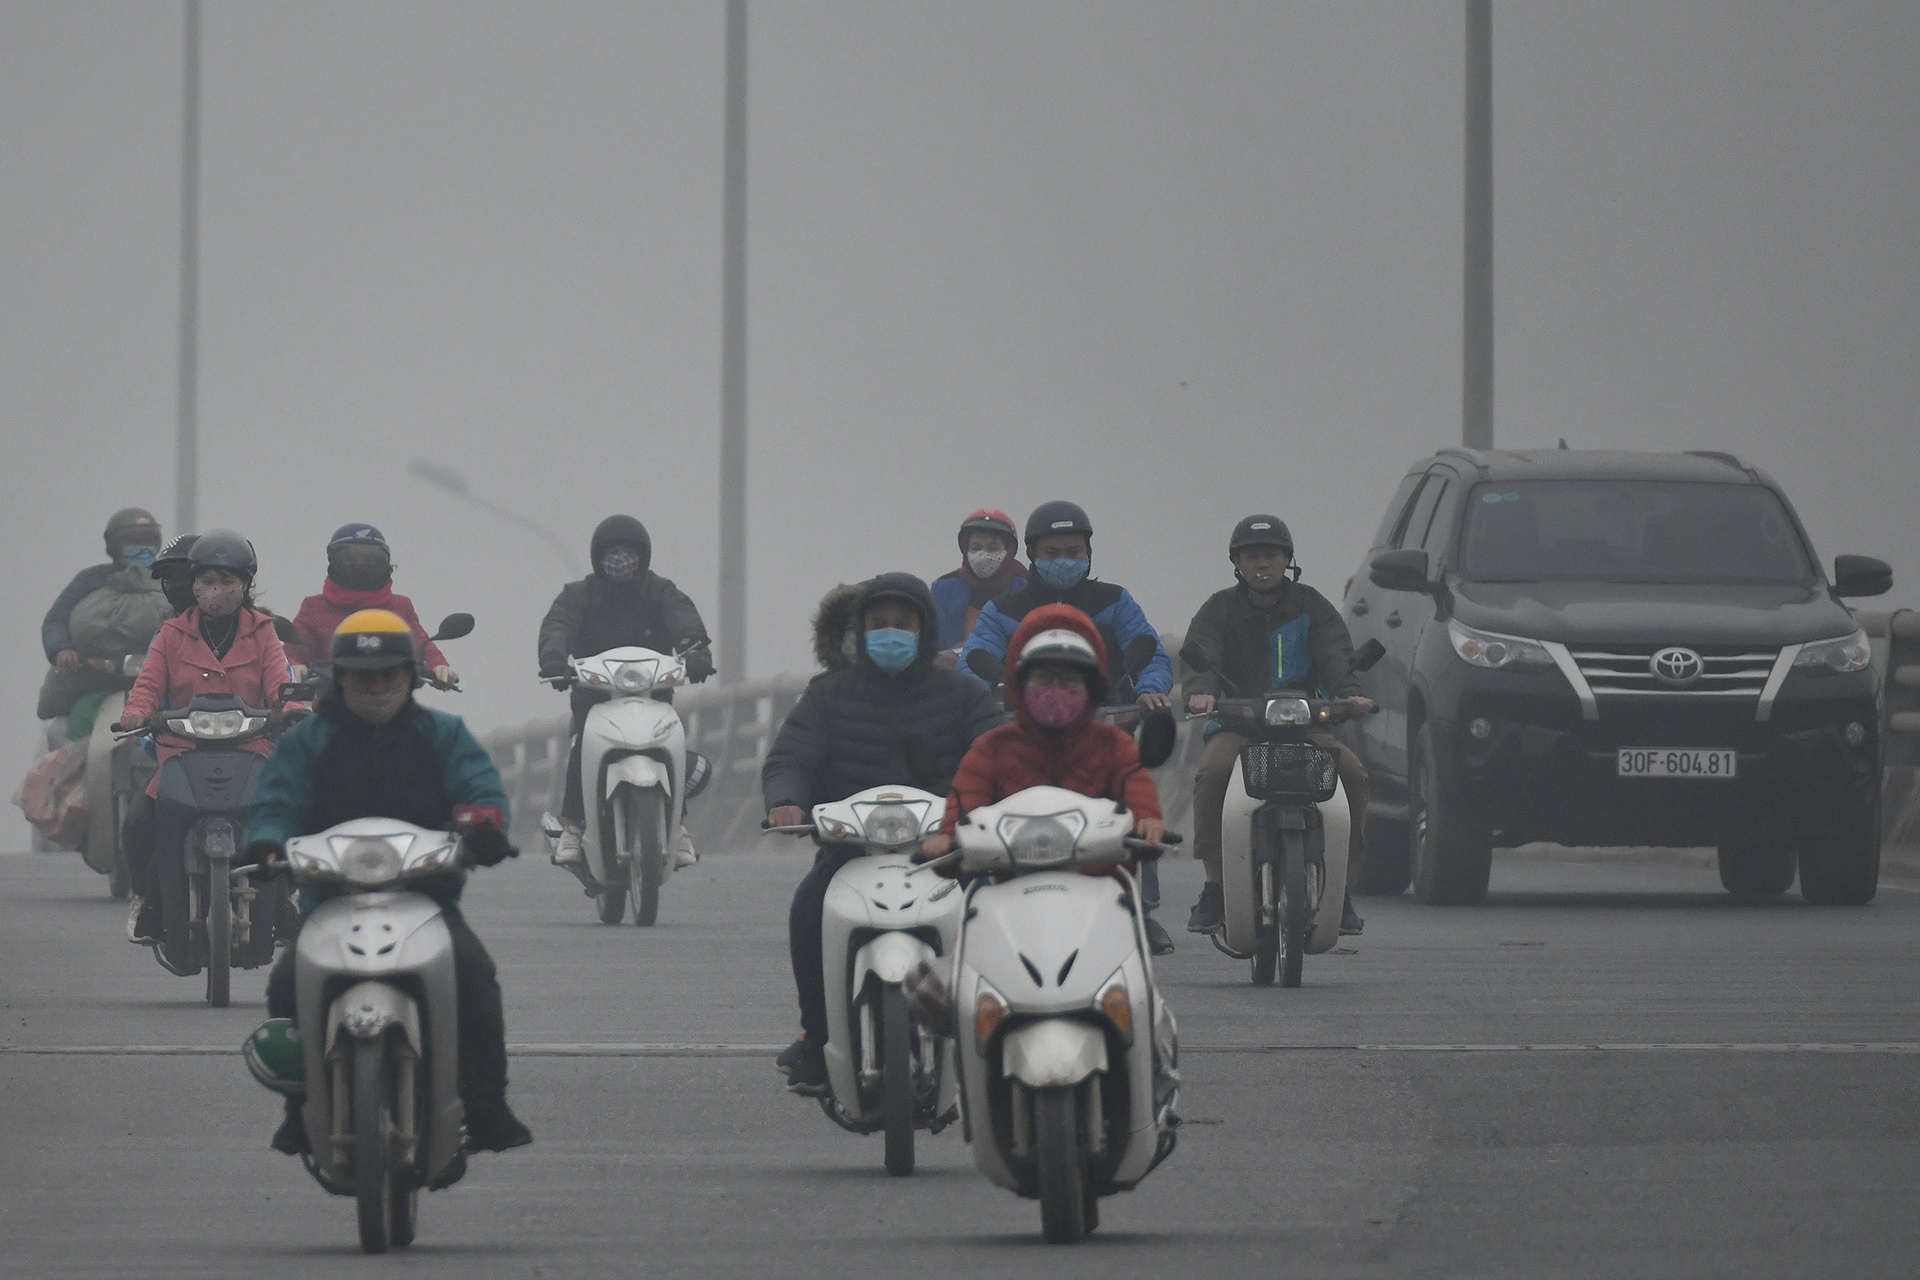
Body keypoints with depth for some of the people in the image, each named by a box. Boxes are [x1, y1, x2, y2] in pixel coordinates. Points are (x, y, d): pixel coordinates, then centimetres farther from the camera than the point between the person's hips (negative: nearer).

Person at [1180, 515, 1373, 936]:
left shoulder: (1309, 605, 12)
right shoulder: (1220, 609, 10)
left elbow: (1335, 655, -2)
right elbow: (1200, 654, -7)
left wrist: (1349, 694, -24)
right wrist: (1199, 692, -30)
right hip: (1235, 725, -1)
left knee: (1352, 772, -25)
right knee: (1212, 772, -33)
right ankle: (1214, 885, -25)